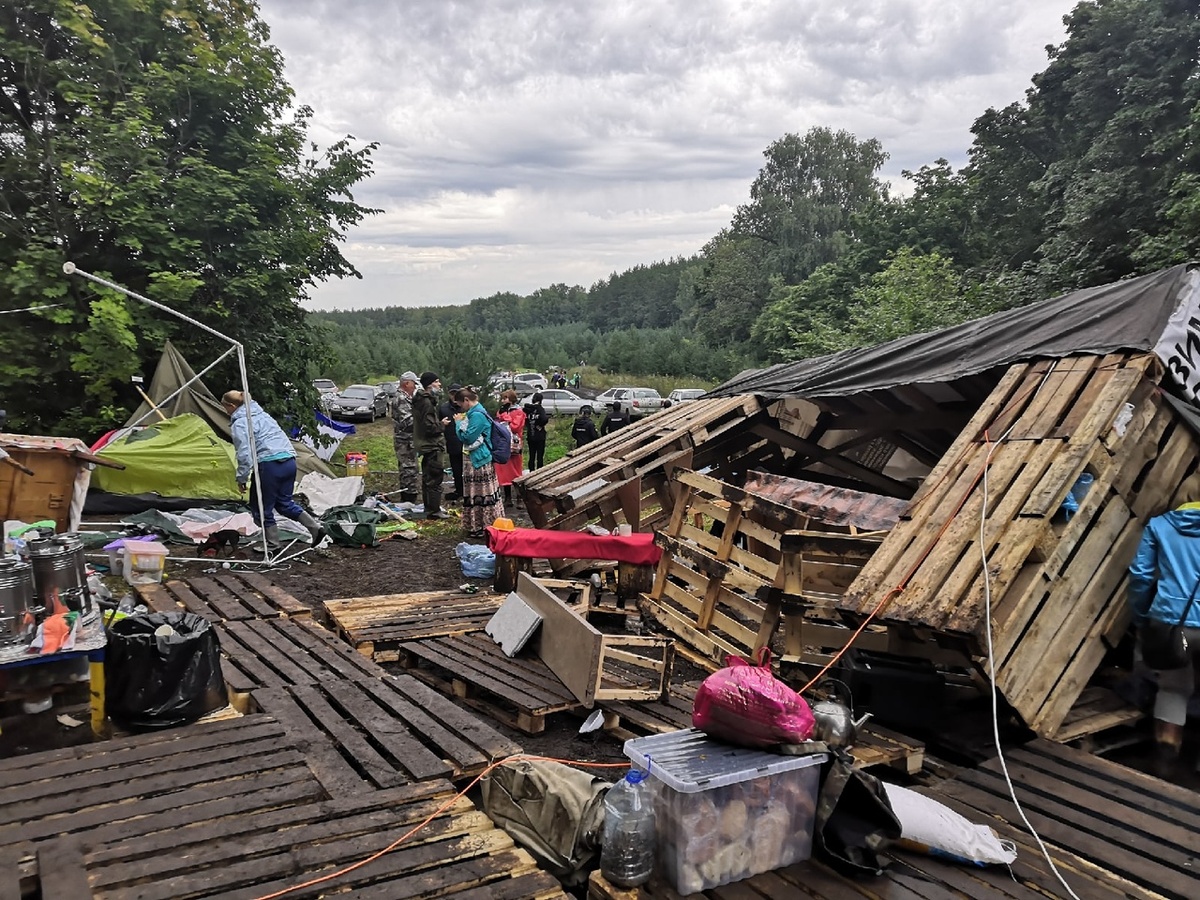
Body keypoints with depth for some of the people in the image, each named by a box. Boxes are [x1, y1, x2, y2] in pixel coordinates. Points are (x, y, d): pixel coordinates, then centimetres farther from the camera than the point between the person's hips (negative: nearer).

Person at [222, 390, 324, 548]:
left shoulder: (239, 423, -4)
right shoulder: (261, 414, 23)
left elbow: (244, 454, -14)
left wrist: (242, 478, -5)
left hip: (270, 465, -9)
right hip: (290, 461, 9)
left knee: (261, 507, 8)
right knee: (284, 502, 20)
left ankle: (272, 544, 14)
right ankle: (315, 526, 7)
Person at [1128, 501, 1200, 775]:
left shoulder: (1159, 524, 4)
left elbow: (1140, 574, 1)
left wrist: (1139, 614, 12)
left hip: (1169, 622, 1)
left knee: (1173, 686, 17)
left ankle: (1165, 757, 13)